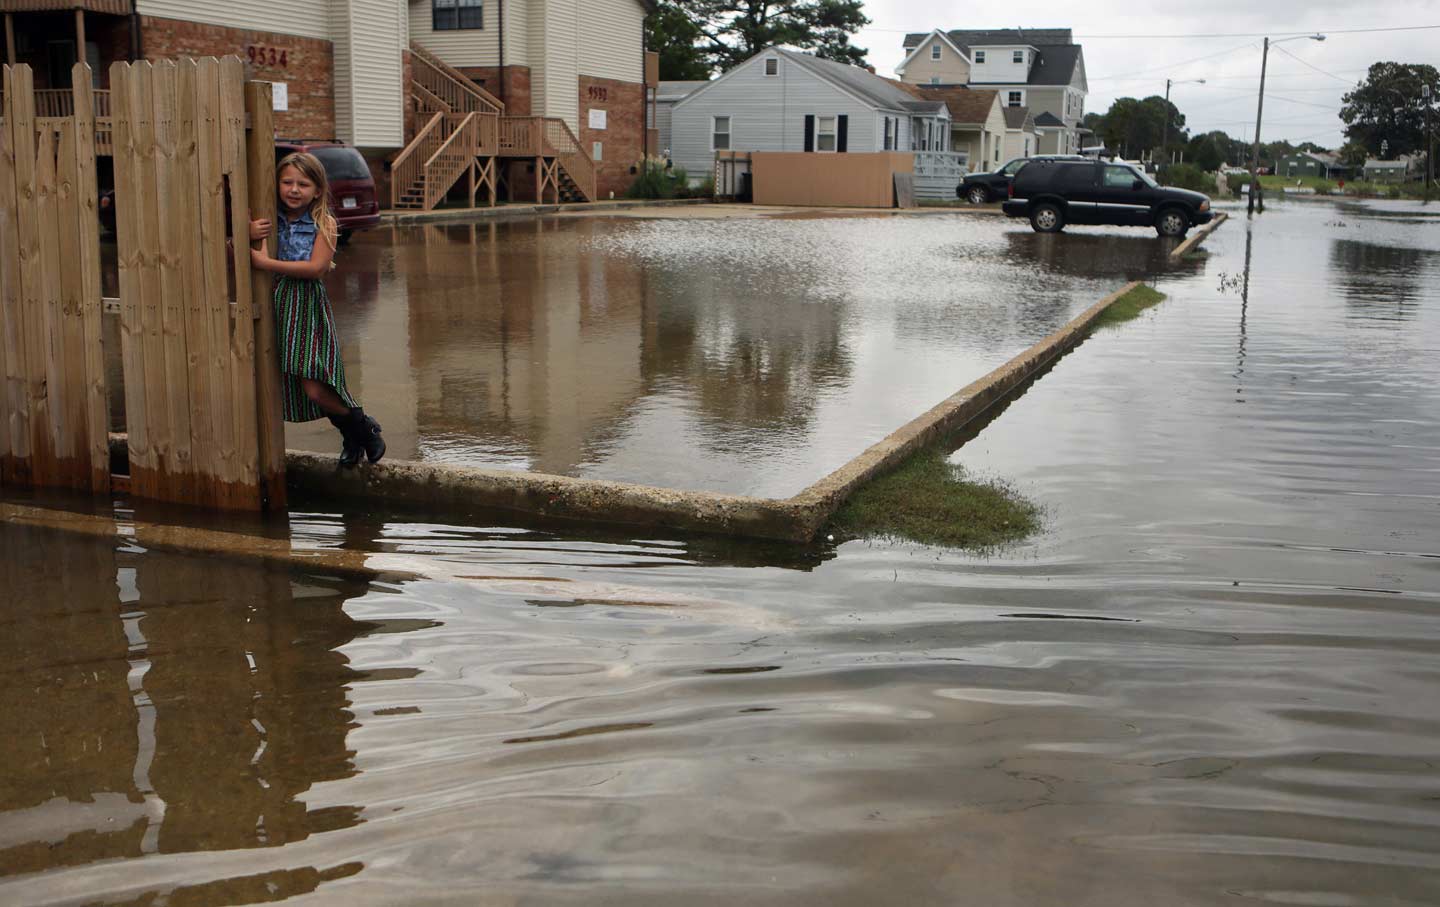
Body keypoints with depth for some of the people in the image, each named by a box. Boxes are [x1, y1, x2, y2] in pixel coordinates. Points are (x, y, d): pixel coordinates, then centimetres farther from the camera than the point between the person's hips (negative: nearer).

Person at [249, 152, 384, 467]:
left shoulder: (324, 223, -4)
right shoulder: (268, 221, 6)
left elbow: (316, 267, -16)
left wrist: (267, 263, -18)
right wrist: (248, 235, -14)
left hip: (309, 308, -5)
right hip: (276, 307, 5)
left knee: (315, 389, -12)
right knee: (288, 386, 8)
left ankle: (364, 427, 15)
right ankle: (350, 435, 27)